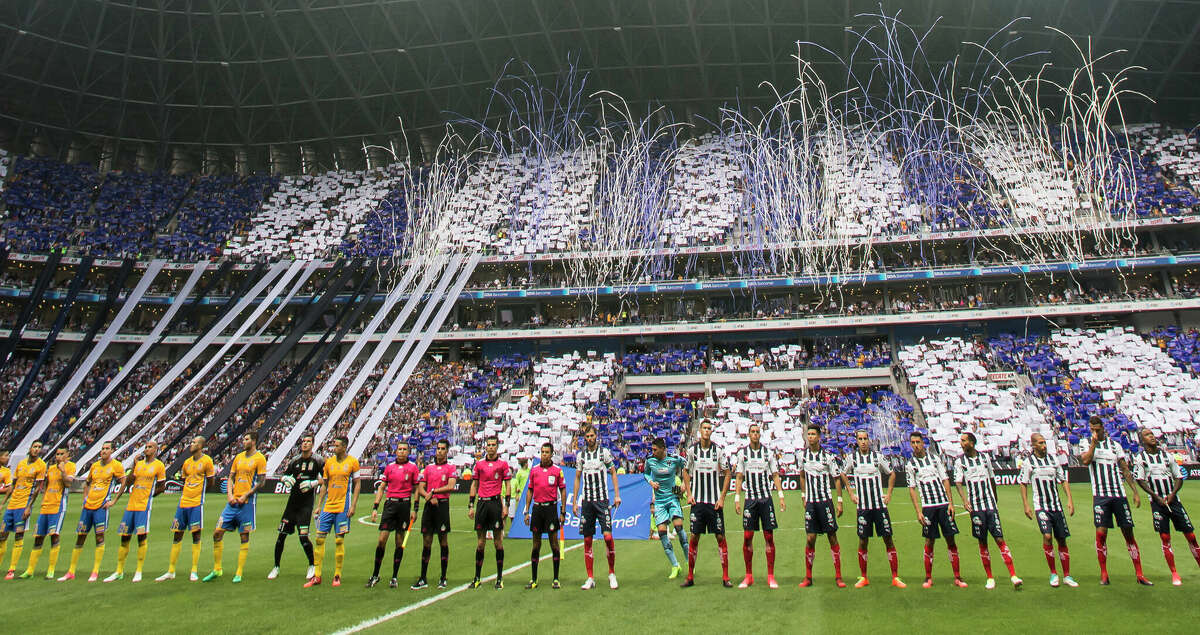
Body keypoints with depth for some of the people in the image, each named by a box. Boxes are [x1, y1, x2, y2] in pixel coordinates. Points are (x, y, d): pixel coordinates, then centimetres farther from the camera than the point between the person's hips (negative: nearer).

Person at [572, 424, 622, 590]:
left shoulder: (604, 452, 1)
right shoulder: (580, 455, 9)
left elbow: (613, 473, 5)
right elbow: (577, 478, 14)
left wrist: (617, 495, -4)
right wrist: (575, 502, 10)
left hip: (602, 500, -3)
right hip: (586, 501, 3)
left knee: (608, 536, -12)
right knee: (587, 540, 3)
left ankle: (612, 573, 6)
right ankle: (590, 579, 10)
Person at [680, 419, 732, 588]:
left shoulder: (718, 449, -2)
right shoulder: (692, 449, 2)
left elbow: (727, 473, 3)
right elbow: (685, 471, 14)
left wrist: (722, 498, -4)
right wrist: (689, 494, 5)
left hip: (715, 502, -1)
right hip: (697, 501, 1)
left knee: (720, 537, -1)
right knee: (693, 537, 3)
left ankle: (725, 577, 8)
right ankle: (690, 577, 13)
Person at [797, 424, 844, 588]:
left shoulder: (828, 456, -5)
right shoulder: (802, 456, 4)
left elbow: (837, 479, 1)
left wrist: (839, 501, -3)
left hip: (826, 501, -2)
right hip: (810, 503, 2)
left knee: (832, 537, 0)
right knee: (810, 539, 1)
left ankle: (838, 576, 9)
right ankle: (808, 577, 10)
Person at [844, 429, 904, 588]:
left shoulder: (877, 456, 1)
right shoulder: (852, 457, 2)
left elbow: (891, 474, 14)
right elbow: (843, 474, 19)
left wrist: (889, 494, 7)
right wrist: (851, 493, 11)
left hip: (880, 504, 0)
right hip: (862, 506, 0)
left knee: (888, 539, -1)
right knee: (862, 541, 4)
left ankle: (895, 577, 7)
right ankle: (863, 577, 14)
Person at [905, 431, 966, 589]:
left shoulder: (935, 458, 7)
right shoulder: (910, 465, 3)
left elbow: (945, 480, 8)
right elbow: (912, 489, 2)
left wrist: (951, 503, 0)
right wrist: (918, 512, -5)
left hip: (943, 504, 1)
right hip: (927, 506, -1)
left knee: (951, 540, 2)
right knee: (929, 541, 1)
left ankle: (957, 577, 9)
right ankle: (928, 577, 11)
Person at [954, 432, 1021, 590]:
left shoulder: (985, 457, 7)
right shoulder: (960, 461, 1)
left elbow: (992, 479, 17)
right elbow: (958, 482, -7)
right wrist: (964, 499, -23)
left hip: (990, 505, 1)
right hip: (975, 506, -1)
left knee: (1000, 539, -6)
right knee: (982, 543, 4)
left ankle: (1013, 575, -5)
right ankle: (990, 578, 13)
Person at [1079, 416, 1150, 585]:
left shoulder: (1115, 445, 11)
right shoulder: (1087, 445, 6)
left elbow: (1125, 470, 11)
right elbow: (1085, 460, -15)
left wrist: (1135, 492, 6)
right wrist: (1094, 442, -11)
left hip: (1119, 495, 2)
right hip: (1100, 495, -2)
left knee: (1128, 532, 2)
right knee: (1101, 533, -6)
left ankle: (1139, 574, 10)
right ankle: (1104, 573, 4)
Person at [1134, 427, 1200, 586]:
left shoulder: (1166, 454, 7)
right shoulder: (1140, 458, -2)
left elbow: (1179, 477, 9)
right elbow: (1140, 480, -4)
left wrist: (1173, 494, -6)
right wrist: (1156, 497, -12)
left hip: (1173, 499, 3)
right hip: (1157, 502, -3)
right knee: (1165, 538, -1)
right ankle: (1174, 574, 6)